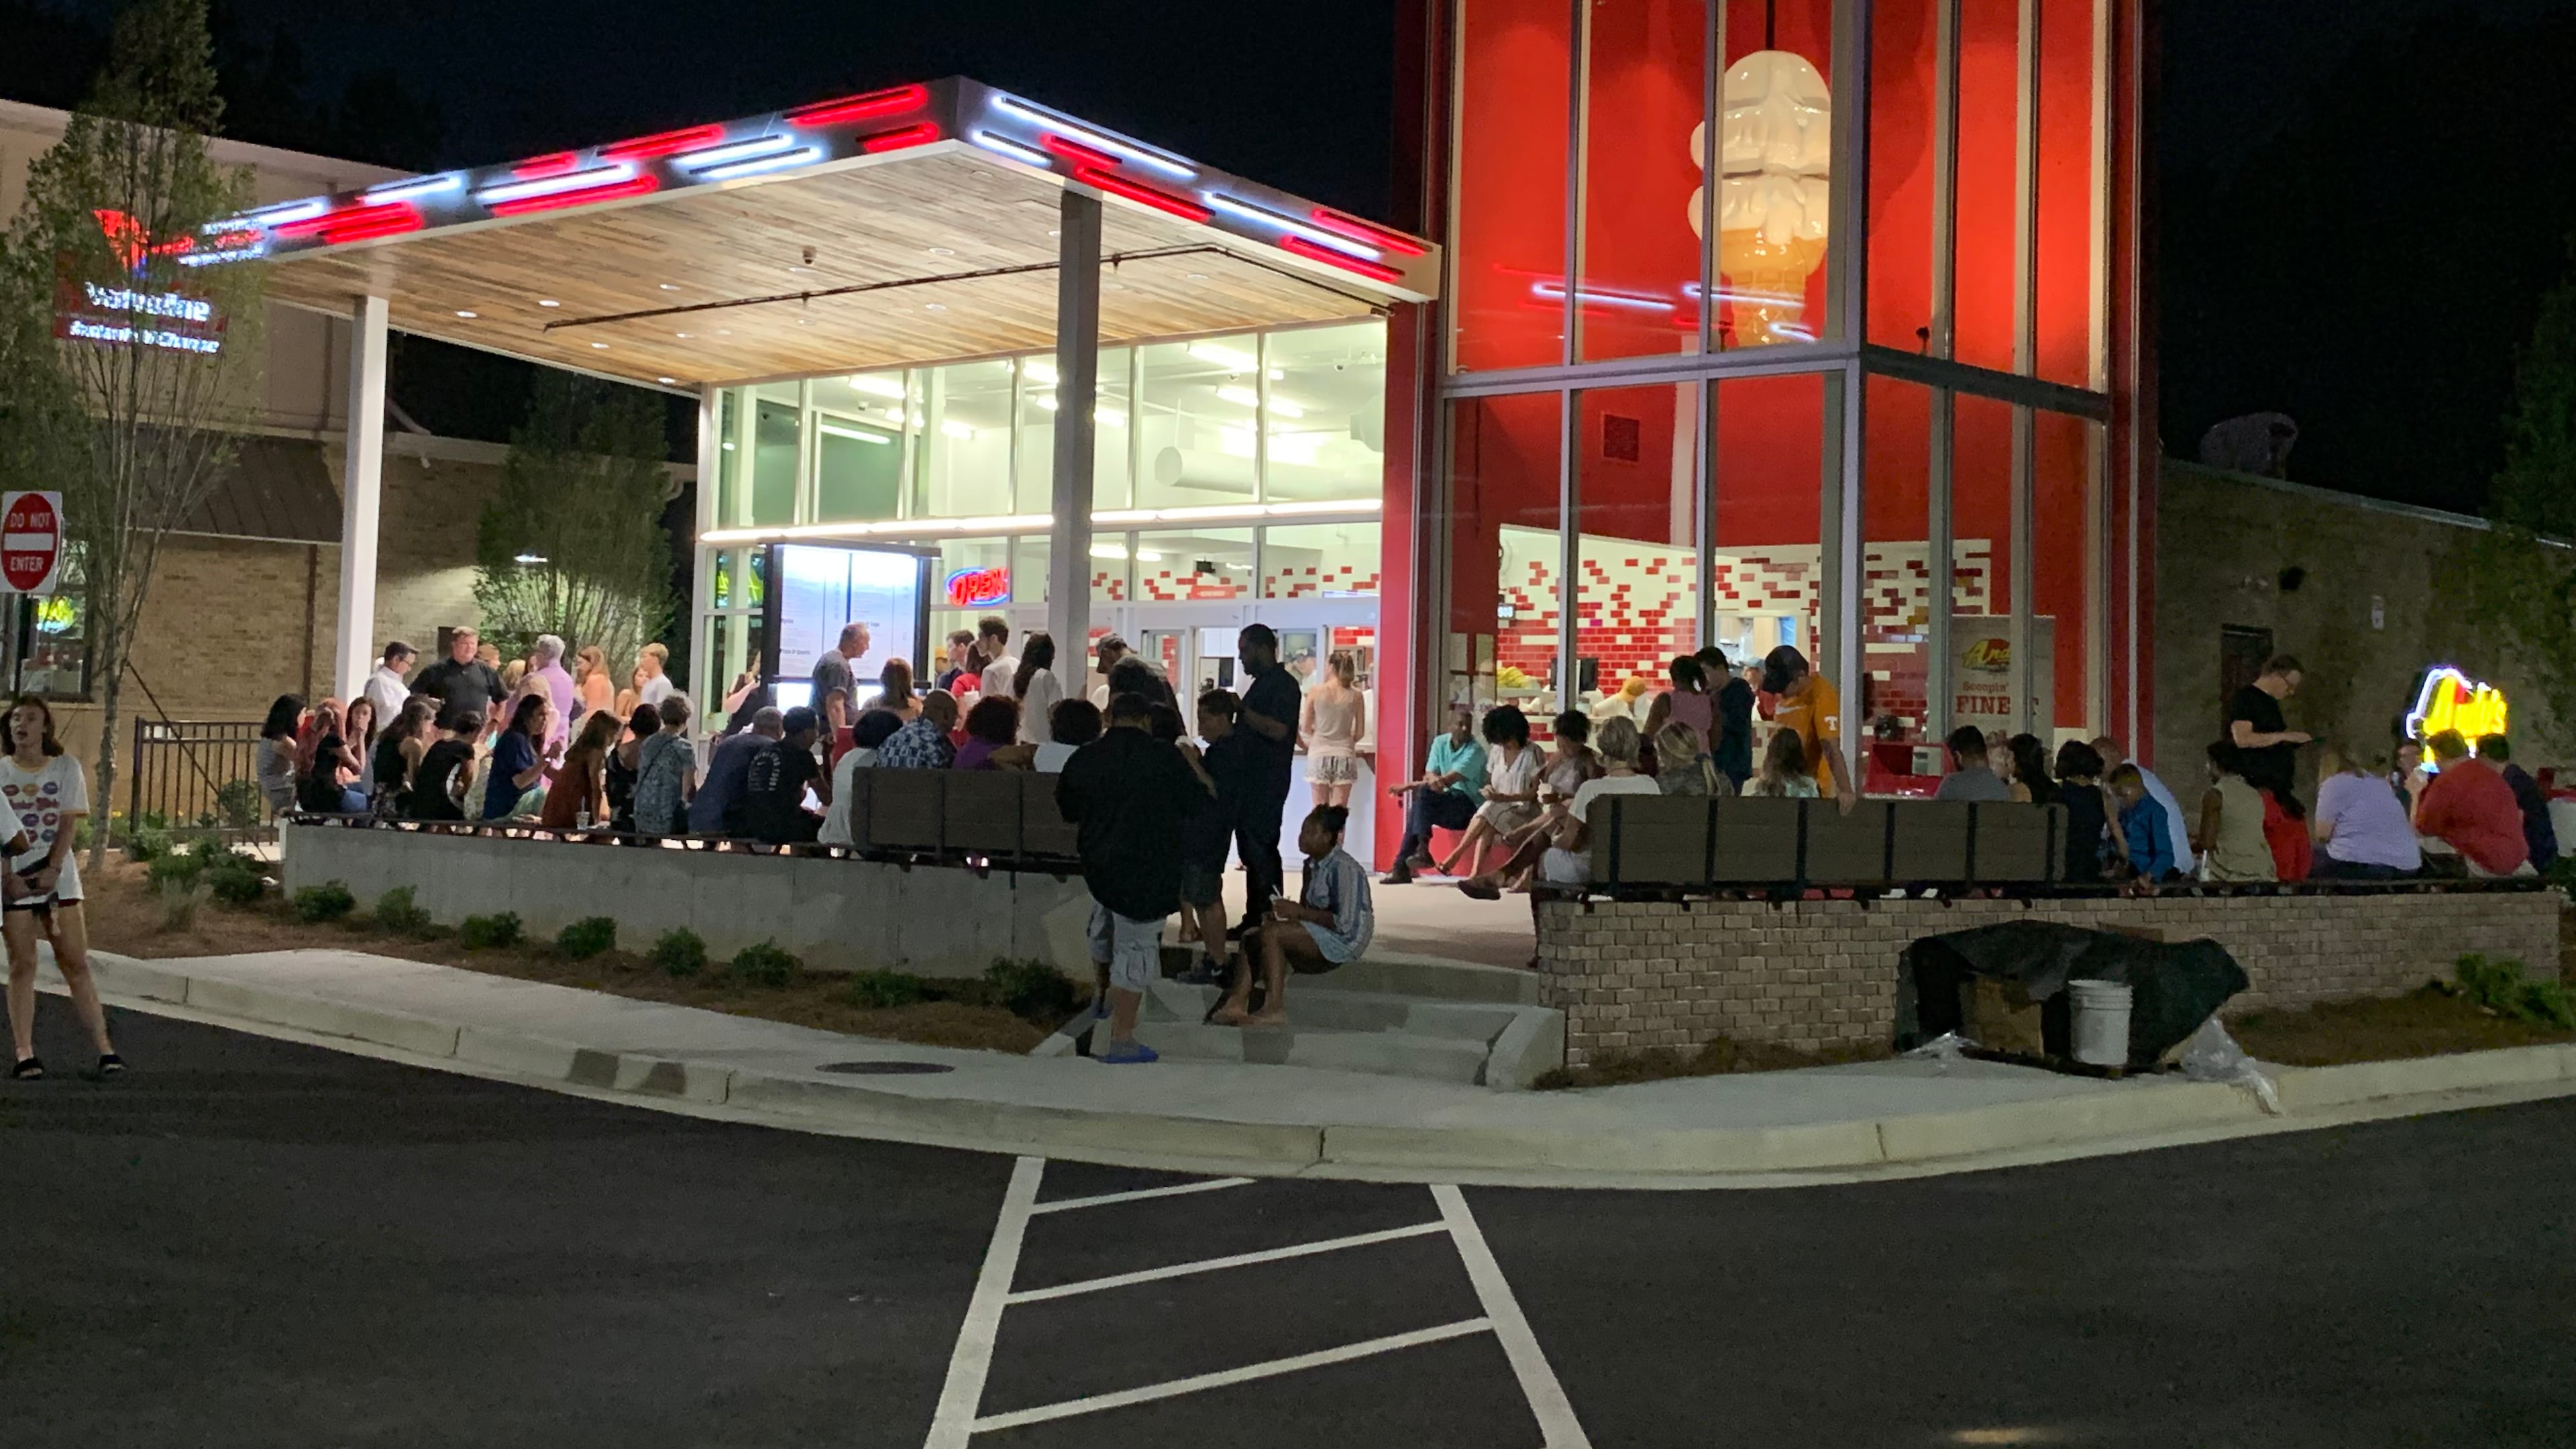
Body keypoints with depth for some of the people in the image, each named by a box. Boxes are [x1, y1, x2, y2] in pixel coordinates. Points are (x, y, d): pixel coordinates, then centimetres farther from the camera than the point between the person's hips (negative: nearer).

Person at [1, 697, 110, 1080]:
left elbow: (70, 823, -2)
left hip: (59, 878, 0)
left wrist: (53, 869, -13)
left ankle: (104, 1048, -2)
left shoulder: (67, 768, 4)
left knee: (76, 963, -1)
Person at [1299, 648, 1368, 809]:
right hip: (1344, 755, 1)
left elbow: (1305, 727, 2)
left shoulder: (1316, 692, -4)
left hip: (1319, 755, 0)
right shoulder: (1356, 696, -1)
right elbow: (1360, 733, 3)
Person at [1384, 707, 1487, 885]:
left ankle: (1422, 849, -32)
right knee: (1416, 809, -25)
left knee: (1424, 793, -28)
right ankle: (1401, 868, -27)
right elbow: (1430, 775, -1)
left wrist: (1409, 786, -23)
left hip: (1468, 808, -5)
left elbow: (1450, 780, -22)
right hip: (1445, 806, 6)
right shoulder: (1440, 743, 8)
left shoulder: (1475, 751, -13)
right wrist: (1433, 781, -30)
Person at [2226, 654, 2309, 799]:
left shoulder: (2271, 702, 20)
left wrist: (2295, 738, 10)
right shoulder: (2245, 699, -8)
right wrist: (2284, 736, -18)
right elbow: (2242, 739, -20)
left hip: (2279, 782, 9)